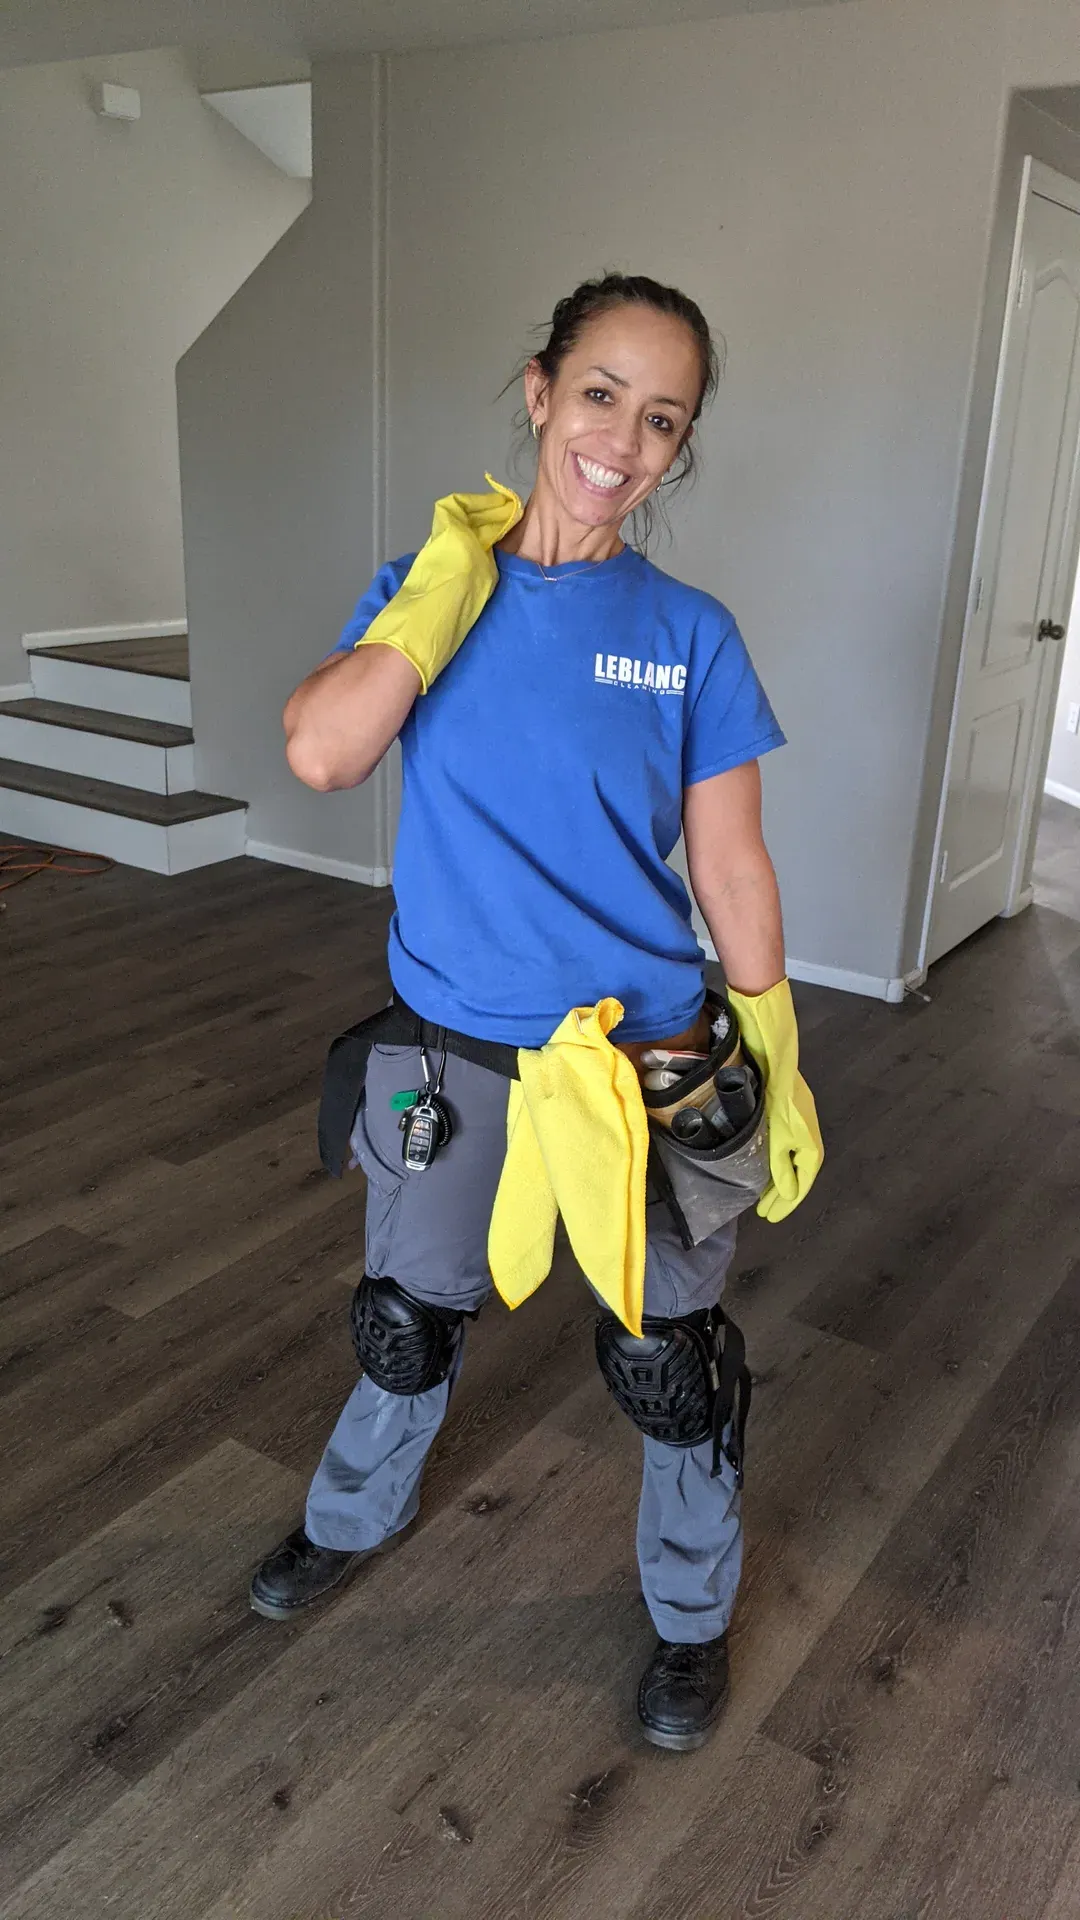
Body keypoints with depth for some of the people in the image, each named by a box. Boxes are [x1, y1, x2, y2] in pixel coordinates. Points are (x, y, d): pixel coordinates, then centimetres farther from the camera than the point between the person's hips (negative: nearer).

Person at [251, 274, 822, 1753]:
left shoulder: (691, 634, -6)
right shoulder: (422, 589, -2)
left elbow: (732, 871, -2)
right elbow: (320, 753, -20)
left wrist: (779, 1072, -1)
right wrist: (456, 577, -16)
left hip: (645, 1065, -1)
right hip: (450, 1059, 2)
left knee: (667, 1358, 15)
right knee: (408, 1319, 22)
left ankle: (694, 1613, 43)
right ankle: (359, 1513, 54)